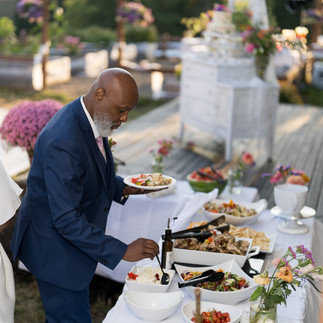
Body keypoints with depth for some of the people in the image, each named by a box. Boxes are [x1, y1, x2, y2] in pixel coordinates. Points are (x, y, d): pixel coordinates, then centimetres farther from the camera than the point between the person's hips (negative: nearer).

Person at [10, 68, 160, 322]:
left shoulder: (90, 120, -2)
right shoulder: (64, 143, -33)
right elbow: (66, 220, -32)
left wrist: (123, 188, 0)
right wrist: (122, 251, -30)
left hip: (75, 241, 9)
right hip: (55, 250, -9)